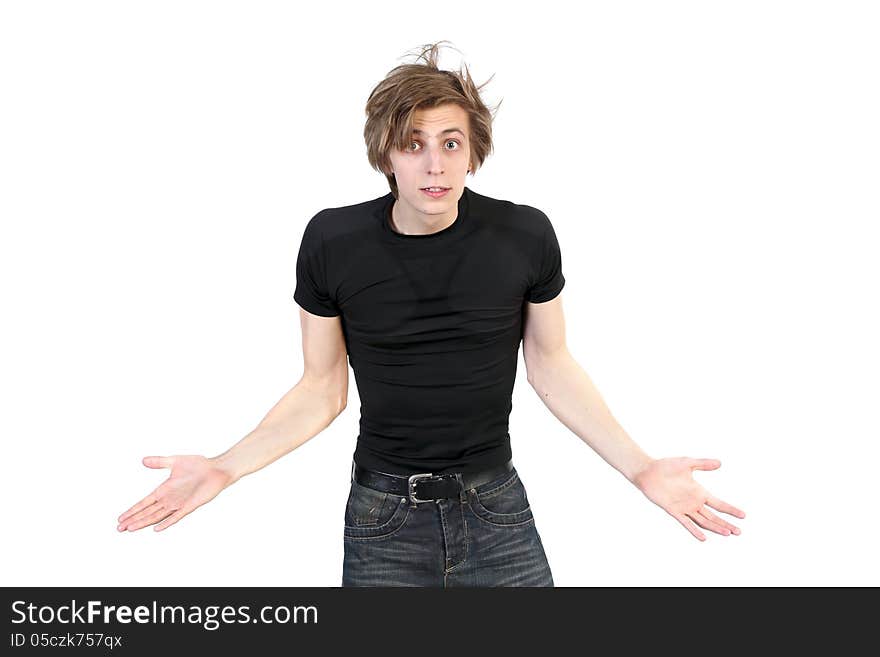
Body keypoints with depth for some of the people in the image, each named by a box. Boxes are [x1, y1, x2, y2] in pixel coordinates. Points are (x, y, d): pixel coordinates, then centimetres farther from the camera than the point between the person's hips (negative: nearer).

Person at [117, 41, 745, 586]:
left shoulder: (525, 235, -10)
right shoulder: (333, 241, -10)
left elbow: (551, 366, 2)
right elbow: (322, 391, -1)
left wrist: (641, 467, -5)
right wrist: (225, 468, -12)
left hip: (497, 510, 1)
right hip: (382, 518, 0)